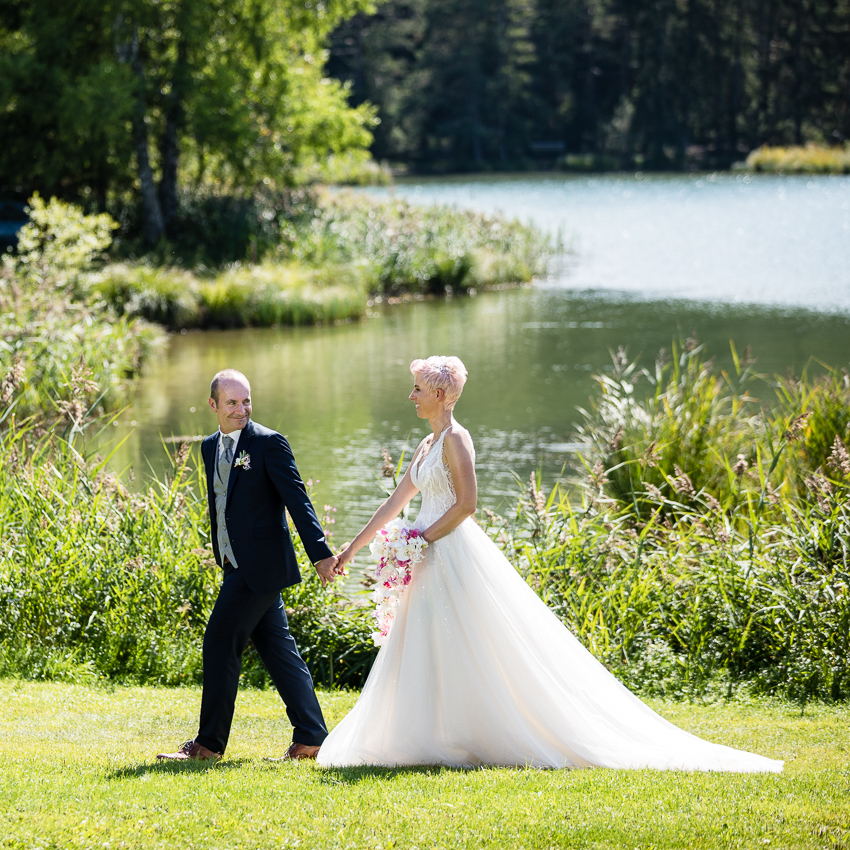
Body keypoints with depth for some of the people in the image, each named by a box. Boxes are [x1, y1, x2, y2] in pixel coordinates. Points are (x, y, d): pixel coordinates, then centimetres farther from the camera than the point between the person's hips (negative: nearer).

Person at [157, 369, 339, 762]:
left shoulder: (269, 443, -10)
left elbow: (297, 500, -14)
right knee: (278, 650, 10)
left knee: (220, 645, -7)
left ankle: (209, 742, 1)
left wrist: (320, 553, -21)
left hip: (260, 566, -8)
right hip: (239, 567, 8)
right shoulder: (210, 447, 13)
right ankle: (310, 737, 15)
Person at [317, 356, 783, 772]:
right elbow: (394, 504, 21)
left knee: (473, 653, -7)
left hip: (455, 553, -10)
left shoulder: (455, 438, -11)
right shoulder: (427, 445, 17)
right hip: (434, 563, 10)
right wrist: (353, 547, 20)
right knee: (426, 654, 8)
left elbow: (465, 504, -19)